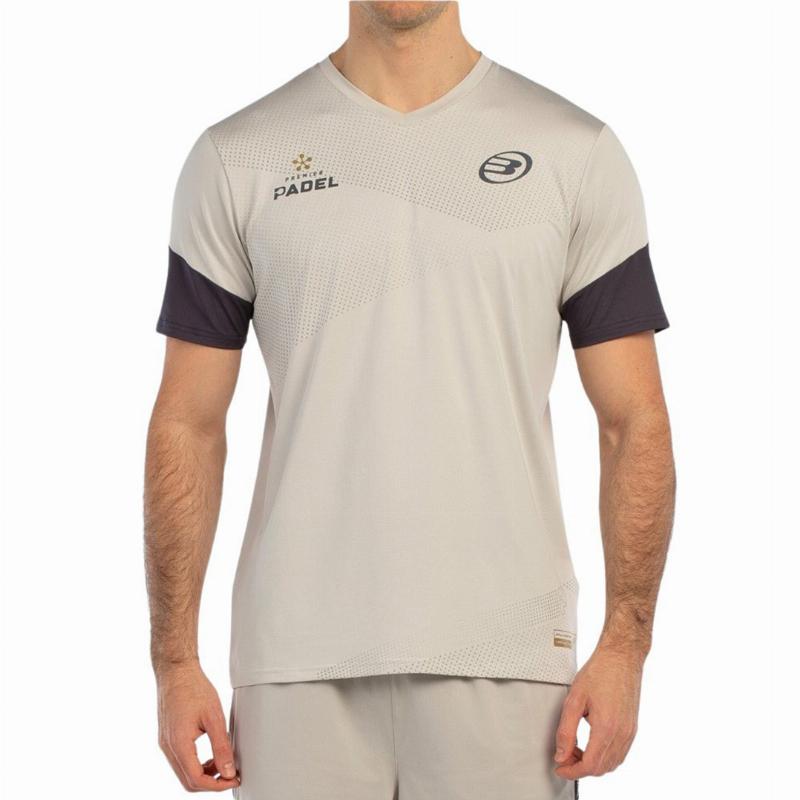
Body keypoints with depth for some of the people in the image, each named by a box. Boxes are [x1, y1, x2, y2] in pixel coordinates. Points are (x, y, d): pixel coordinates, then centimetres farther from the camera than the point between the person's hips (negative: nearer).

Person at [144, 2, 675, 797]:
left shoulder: (577, 153, 3)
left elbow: (633, 419, 2)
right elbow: (188, 424, 4)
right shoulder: (236, 159, 4)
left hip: (505, 660, 0)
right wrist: (175, 661, -1)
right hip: (297, 663, 1)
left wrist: (624, 646, -7)